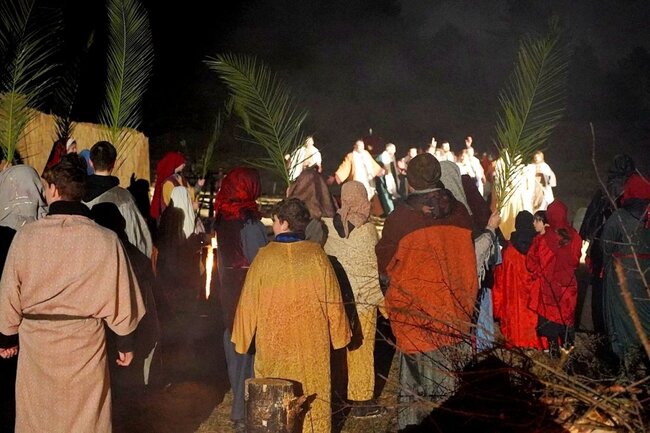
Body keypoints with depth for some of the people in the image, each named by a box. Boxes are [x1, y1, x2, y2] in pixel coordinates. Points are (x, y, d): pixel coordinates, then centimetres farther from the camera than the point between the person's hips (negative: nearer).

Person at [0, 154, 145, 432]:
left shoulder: (26, 235, -11)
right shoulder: (105, 240, -14)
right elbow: (120, 300, -9)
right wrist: (126, 343, 7)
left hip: (35, 343, 1)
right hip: (85, 345, -1)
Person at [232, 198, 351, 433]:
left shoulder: (265, 257, -11)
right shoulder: (316, 254, -8)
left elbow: (249, 302, -5)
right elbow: (331, 299, -3)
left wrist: (242, 339, 8)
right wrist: (338, 334, 10)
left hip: (273, 341, -1)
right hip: (311, 341, 1)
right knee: (313, 393, 14)